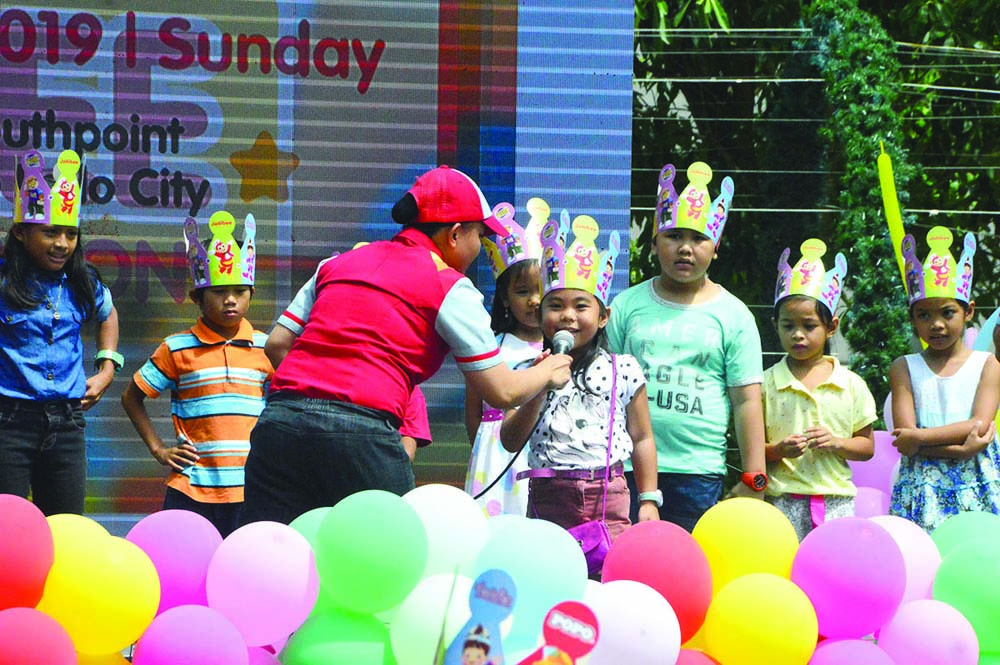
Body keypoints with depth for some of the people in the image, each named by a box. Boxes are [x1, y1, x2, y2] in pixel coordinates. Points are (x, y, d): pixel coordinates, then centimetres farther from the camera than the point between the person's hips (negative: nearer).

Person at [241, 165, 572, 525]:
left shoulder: (338, 263, 23)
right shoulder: (448, 286, 7)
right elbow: (501, 392, 7)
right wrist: (547, 373, 28)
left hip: (278, 417, 5)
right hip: (362, 431, -5)